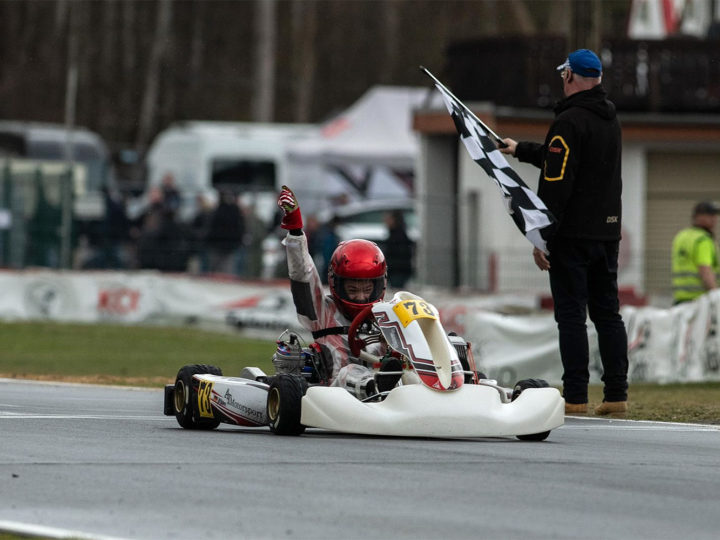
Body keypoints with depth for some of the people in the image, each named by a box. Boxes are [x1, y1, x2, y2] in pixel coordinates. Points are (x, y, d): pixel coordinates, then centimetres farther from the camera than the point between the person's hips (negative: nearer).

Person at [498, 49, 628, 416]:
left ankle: (575, 396, -7)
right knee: (608, 314, 10)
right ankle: (616, 395, 9)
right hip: (608, 232, 8)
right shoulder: (610, 120, 15)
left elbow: (556, 182, -19)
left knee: (571, 315, -5)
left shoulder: (570, 121, -13)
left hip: (573, 234, -8)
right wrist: (522, 150, 45)